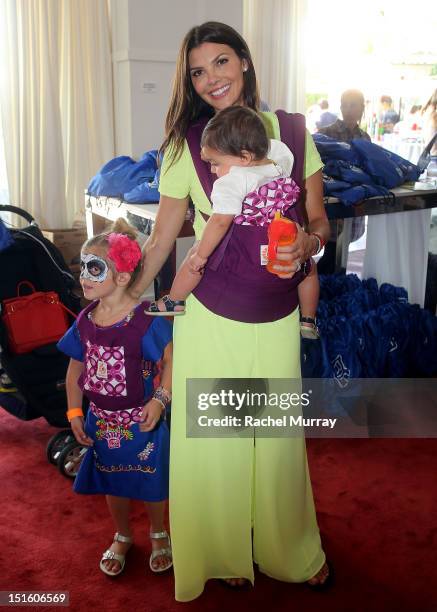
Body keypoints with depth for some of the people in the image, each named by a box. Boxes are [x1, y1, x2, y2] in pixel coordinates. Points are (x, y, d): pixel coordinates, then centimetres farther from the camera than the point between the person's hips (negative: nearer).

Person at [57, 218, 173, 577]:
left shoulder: (145, 319, -21)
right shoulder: (85, 321, -4)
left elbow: (171, 360, -15)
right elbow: (76, 369, 6)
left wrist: (160, 401, -22)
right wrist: (74, 412, 3)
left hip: (141, 420, -5)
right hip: (102, 420, 5)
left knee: (151, 482, 14)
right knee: (112, 483, 21)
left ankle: (159, 534, 42)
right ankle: (122, 537, 46)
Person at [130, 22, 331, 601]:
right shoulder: (184, 146, -4)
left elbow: (319, 219, 5)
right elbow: (161, 239, 2)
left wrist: (309, 242, -17)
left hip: (277, 317, 1)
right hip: (208, 318, -1)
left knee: (279, 436, 15)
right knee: (214, 438, 12)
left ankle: (293, 552, 42)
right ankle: (227, 553, 39)